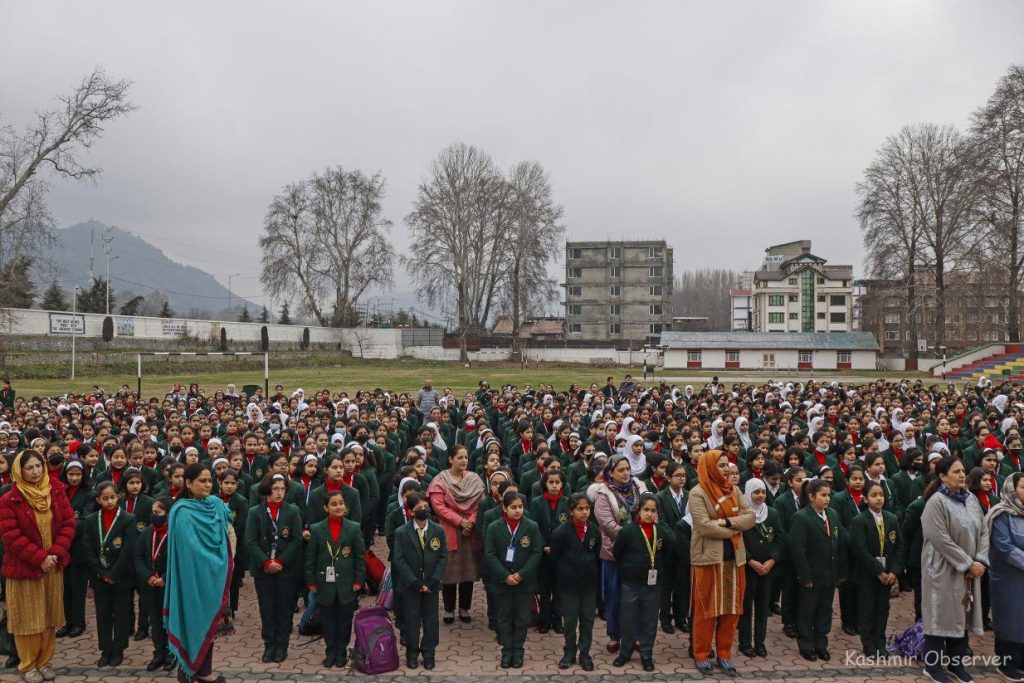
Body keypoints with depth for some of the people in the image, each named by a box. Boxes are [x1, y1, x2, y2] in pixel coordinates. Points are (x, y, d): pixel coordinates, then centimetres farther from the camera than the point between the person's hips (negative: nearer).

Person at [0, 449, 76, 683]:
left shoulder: (56, 492, 2)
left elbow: (68, 523, 0)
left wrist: (56, 553, -13)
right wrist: (39, 557, -18)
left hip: (53, 565, 3)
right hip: (23, 567, -3)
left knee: (50, 616, 10)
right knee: (27, 618, 6)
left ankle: (44, 661, 23)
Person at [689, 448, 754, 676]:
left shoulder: (733, 490, 9)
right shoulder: (698, 493, -9)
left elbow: (750, 517, 1)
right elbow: (704, 526, -19)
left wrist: (727, 522, -15)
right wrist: (736, 528, -9)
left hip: (734, 557, 6)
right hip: (708, 557, -5)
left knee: (731, 606, 10)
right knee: (707, 607, 4)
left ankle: (724, 653, 22)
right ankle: (701, 654, 16)